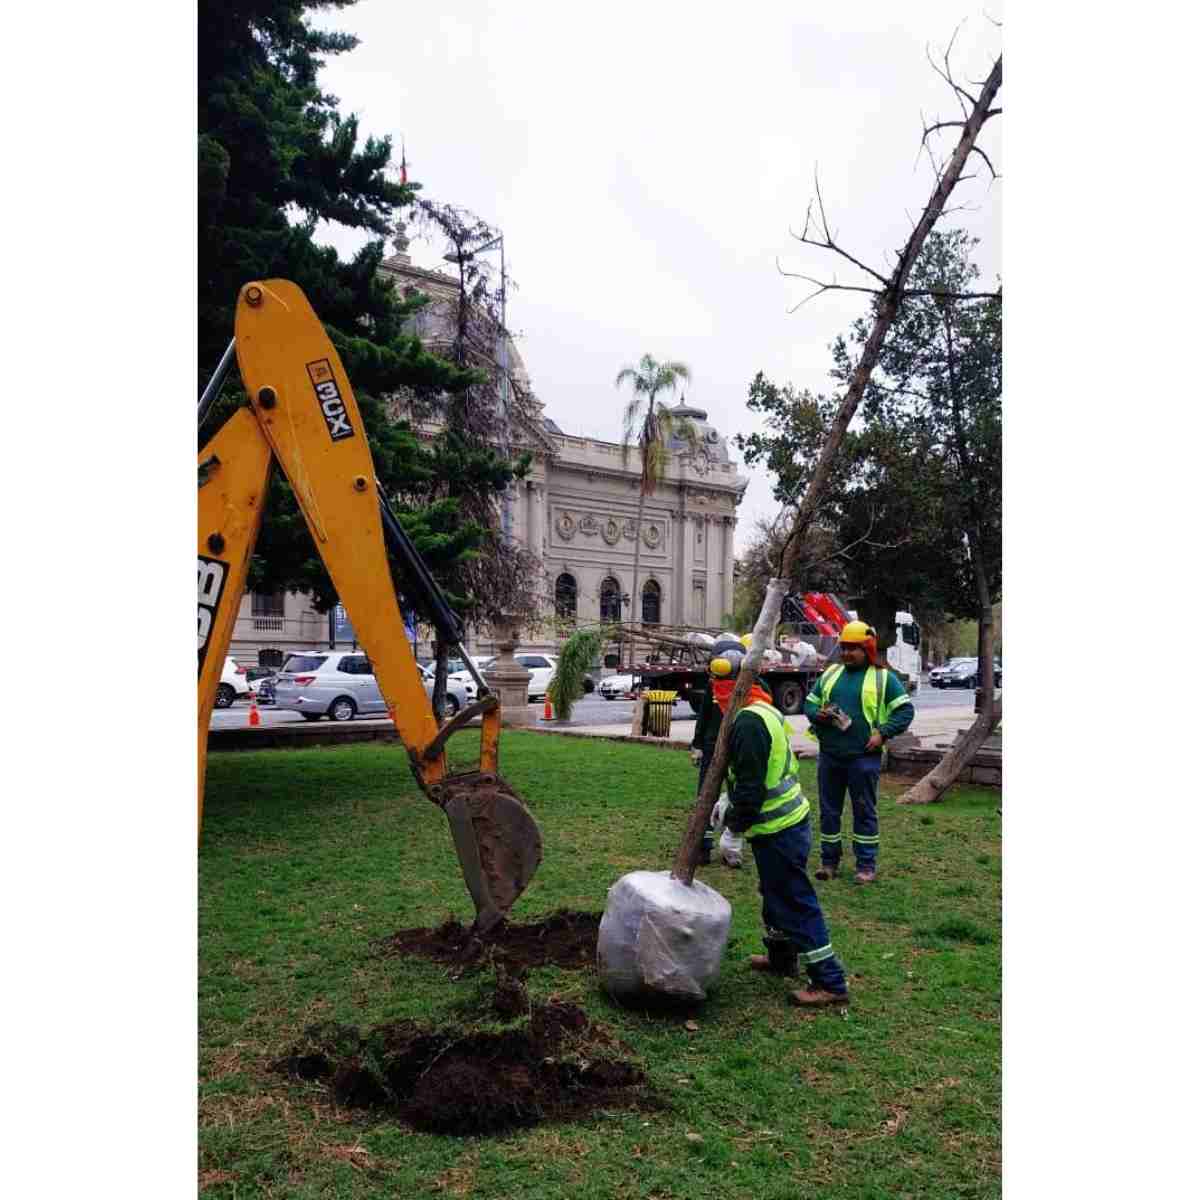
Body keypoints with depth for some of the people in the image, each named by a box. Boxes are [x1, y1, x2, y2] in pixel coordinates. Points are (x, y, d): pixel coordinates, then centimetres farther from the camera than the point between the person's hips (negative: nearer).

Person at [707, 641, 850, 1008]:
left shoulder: (748, 722, -24)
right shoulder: (765, 710, 10)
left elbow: (751, 788, -25)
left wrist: (735, 829, -17)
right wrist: (730, 800, 13)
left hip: (777, 832, -10)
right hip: (789, 821, 10)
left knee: (796, 903, -1)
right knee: (776, 893, 24)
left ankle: (830, 983, 7)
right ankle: (781, 957, 41)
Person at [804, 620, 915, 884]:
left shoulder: (883, 678, -1)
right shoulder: (829, 674, 10)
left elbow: (905, 711, -2)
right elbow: (809, 703, 16)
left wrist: (883, 733, -13)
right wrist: (818, 714, -6)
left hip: (864, 757, -4)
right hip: (829, 756, 4)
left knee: (865, 812, 5)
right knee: (829, 811, 11)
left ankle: (866, 865, 17)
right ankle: (829, 861, 23)